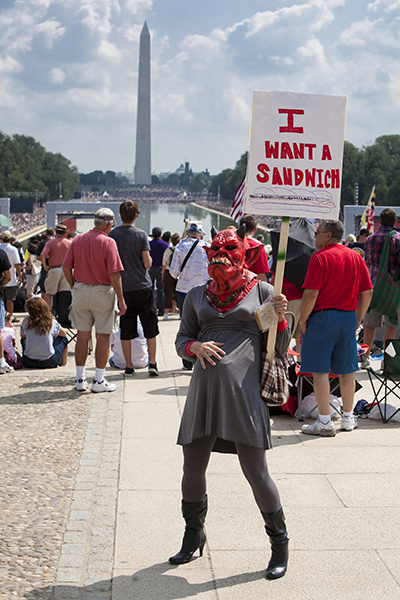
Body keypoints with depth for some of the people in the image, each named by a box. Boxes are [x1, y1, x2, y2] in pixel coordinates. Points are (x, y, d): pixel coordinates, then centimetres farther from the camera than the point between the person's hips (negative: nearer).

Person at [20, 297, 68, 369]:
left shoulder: (26, 321, -6)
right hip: (49, 363, -2)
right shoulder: (52, 322, -8)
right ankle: (63, 364, 32)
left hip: (29, 363, 2)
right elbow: (63, 333, 12)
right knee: (64, 339, 23)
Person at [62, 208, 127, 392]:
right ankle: (99, 380, 9)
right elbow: (114, 274, -17)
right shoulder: (108, 242, -13)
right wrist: (121, 299, -11)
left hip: (80, 292, 4)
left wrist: (74, 287, 14)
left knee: (82, 336, 12)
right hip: (102, 293, -4)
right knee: (103, 337, 6)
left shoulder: (78, 240, 2)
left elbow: (66, 268, 2)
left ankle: (80, 379, 16)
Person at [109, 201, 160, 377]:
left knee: (126, 329, 8)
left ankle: (129, 366, 10)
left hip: (123, 288, 2)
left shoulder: (113, 235, -1)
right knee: (150, 327, 8)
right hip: (143, 287, -2)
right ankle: (152, 363, 6)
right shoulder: (141, 235, -7)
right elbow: (147, 263, -8)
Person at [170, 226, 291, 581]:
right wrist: (195, 346, -5)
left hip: (244, 391, -3)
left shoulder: (261, 291, 7)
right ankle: (194, 535, 35)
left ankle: (280, 543, 20)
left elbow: (280, 348, 8)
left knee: (255, 471, -1)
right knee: (193, 469, 10)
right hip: (204, 389, 4)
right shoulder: (197, 296, 15)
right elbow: (182, 339, 16)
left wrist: (280, 317, -11)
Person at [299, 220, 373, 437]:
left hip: (323, 317, -6)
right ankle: (348, 418, 22)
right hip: (349, 317, 6)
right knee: (346, 370, 14)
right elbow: (367, 292, 10)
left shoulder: (320, 257, -10)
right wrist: (359, 317, 18)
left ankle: (324, 422, 2)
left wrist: (303, 319, -6)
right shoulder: (356, 257, 9)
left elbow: (311, 293, -16)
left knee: (320, 370, 0)